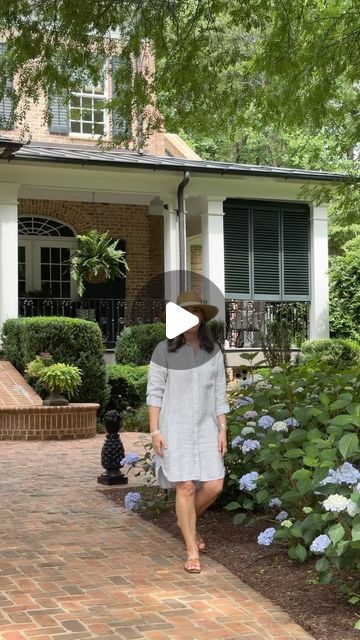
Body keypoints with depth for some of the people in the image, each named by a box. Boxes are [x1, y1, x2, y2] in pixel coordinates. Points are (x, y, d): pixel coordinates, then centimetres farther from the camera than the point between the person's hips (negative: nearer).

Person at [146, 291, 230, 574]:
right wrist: (155, 430, -7)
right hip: (175, 427, -3)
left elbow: (219, 394, 10)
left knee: (214, 485, -2)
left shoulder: (213, 352, 7)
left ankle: (187, 521, 30)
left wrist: (222, 429, 6)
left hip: (205, 427, 4)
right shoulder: (164, 350, -2)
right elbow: (154, 392, -2)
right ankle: (192, 551, 4)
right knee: (186, 486, -7)